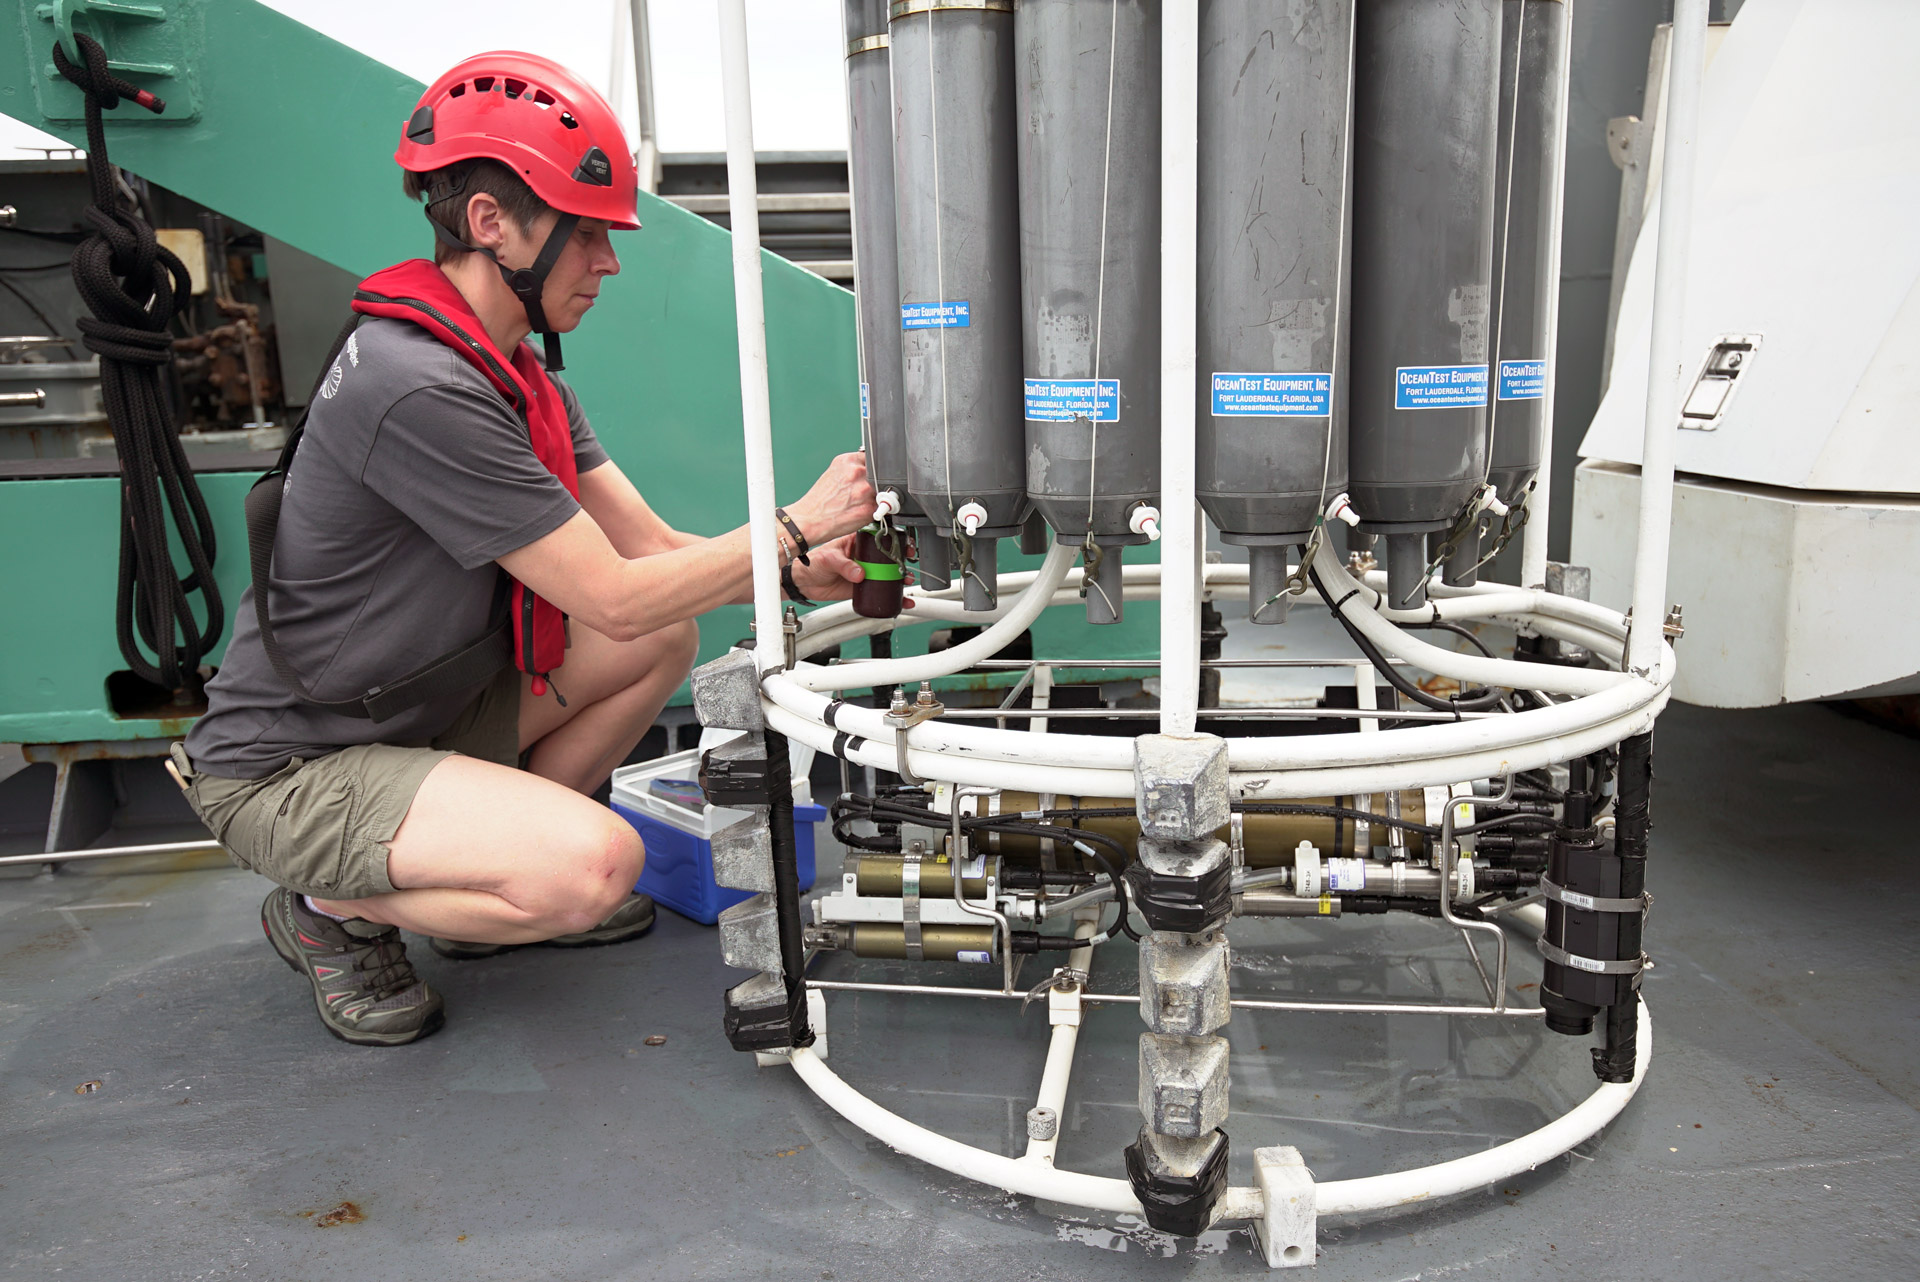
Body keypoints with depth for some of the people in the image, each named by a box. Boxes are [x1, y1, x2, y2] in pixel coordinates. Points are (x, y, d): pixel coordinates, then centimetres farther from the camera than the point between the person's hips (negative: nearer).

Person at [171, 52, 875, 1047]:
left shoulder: (521, 376, 5)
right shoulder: (417, 388, -28)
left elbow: (654, 549, 1)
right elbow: (616, 597, -25)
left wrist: (804, 574, -15)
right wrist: (796, 524, -18)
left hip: (420, 708, 10)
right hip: (290, 767, -9)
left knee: (670, 639, 1)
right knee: (597, 863, -28)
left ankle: (495, 872, 13)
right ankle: (333, 910, 0)